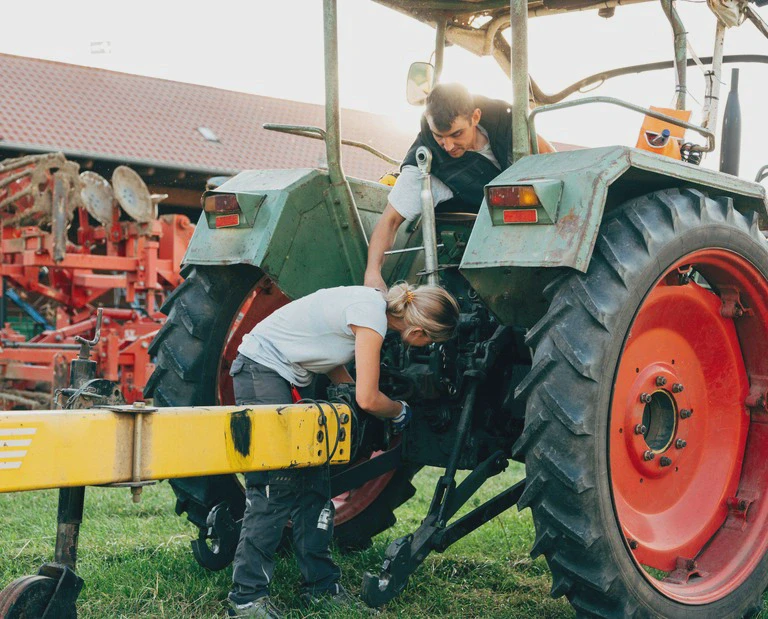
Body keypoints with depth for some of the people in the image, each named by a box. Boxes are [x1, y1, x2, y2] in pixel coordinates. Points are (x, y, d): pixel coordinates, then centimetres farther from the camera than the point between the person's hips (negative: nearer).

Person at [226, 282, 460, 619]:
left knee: (312, 480, 9)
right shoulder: (372, 316, -22)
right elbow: (368, 399, -20)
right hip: (261, 371, -10)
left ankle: (321, 585, 16)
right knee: (276, 487, -11)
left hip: (289, 376, 10)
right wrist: (400, 412, -1)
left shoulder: (374, 303, 5)